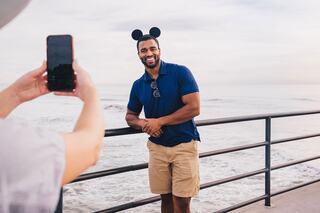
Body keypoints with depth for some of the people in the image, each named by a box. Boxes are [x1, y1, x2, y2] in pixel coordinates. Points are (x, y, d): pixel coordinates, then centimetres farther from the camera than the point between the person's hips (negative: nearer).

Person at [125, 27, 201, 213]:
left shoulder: (180, 73, -8)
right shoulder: (138, 85, 6)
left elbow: (194, 108, -14)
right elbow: (130, 116, 17)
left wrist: (160, 121, -14)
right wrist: (143, 123, -8)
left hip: (184, 145, -4)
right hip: (157, 147, 4)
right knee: (166, 198, 12)